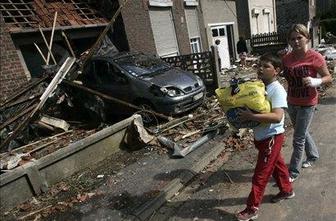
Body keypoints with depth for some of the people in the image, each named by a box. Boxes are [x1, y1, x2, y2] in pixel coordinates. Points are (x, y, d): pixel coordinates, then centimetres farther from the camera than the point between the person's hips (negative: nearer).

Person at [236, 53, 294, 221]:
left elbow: (277, 117, -34)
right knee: (277, 164, 26)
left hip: (272, 137, -8)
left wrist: (251, 116, -38)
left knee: (260, 175, 1)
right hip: (262, 136, 8)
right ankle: (287, 190, 49)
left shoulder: (277, 90, -22)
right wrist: (243, 114, -6)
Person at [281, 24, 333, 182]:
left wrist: (315, 82, -27)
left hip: (307, 104, -6)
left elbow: (328, 77, -9)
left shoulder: (315, 57, -16)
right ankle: (313, 155, 50)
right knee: (302, 133, 24)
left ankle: (293, 172, 17)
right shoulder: (286, 58, -2)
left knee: (298, 139, 1)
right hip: (291, 102, 6)